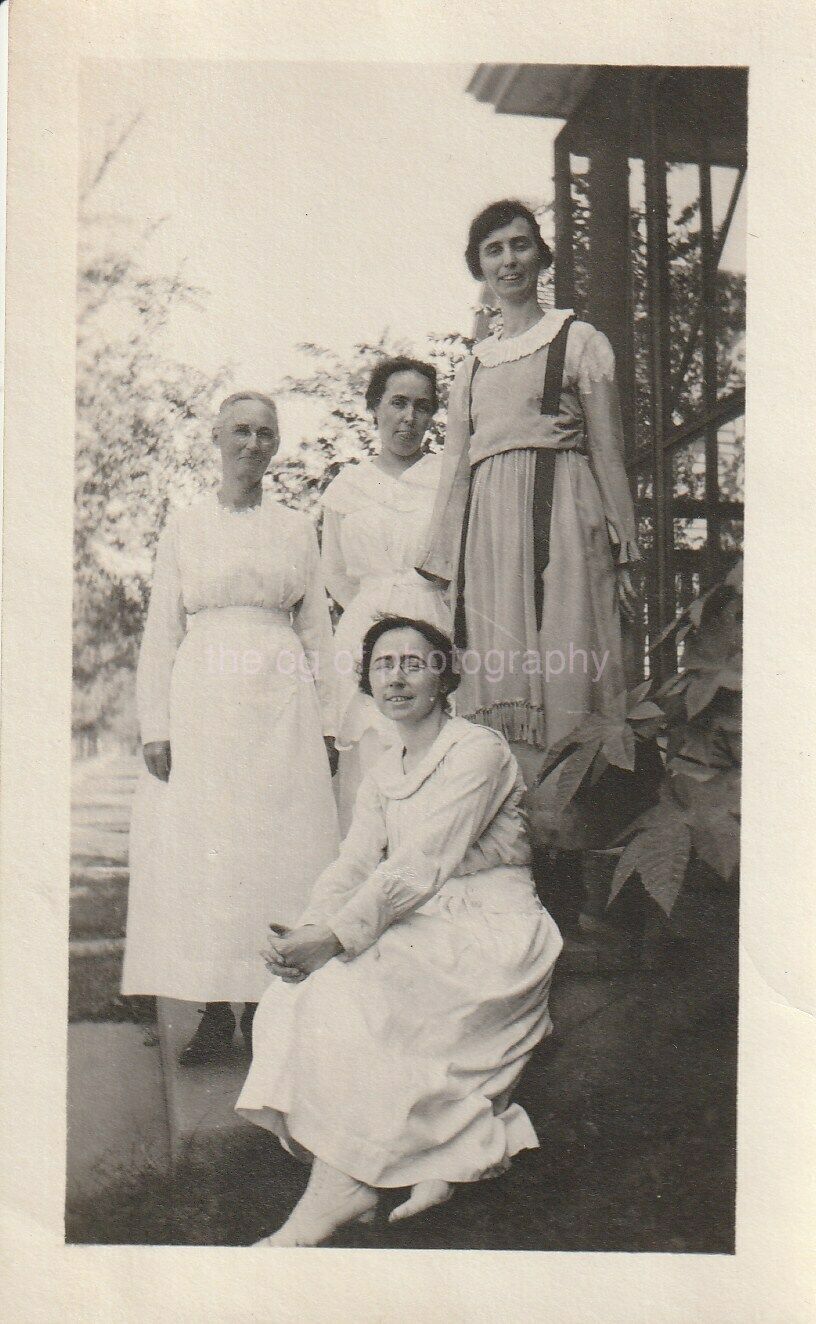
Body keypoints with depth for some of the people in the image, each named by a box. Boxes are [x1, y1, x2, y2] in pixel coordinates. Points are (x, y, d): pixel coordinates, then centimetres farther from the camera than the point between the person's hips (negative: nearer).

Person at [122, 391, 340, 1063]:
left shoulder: (297, 528, 11)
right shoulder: (184, 525, 8)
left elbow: (317, 630, 11)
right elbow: (161, 630, 6)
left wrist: (324, 721, 6)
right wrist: (155, 724, -2)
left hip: (282, 705, 1)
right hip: (202, 701, 0)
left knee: (278, 849, 0)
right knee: (198, 849, -2)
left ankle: (267, 1005, 10)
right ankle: (215, 1012, 7)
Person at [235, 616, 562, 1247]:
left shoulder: (478, 751, -9)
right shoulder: (383, 774, 16)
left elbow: (420, 867, -19)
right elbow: (352, 866, 4)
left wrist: (336, 937, -27)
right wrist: (310, 930, -16)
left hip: (493, 934, -7)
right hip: (424, 933, 7)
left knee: (346, 981, -27)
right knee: (308, 979, -16)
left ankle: (341, 1188, -18)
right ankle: (431, 1162, -10)